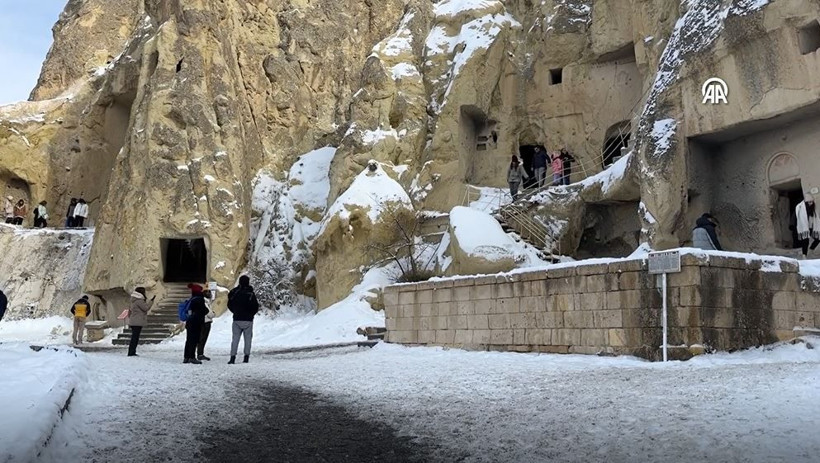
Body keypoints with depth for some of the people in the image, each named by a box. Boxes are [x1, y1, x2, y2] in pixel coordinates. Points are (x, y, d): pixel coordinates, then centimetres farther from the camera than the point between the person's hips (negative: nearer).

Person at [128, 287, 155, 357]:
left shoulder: (135, 300, 17)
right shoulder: (139, 301, -15)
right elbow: (146, 308, -16)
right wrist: (152, 300, -11)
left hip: (134, 322, 10)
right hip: (137, 322, -10)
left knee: (135, 337, 13)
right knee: (135, 337, -8)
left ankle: (132, 352, 17)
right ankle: (131, 353, -8)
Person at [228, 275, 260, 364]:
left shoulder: (234, 293, -2)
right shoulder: (251, 294, -10)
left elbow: (229, 305, 6)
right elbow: (256, 307, -6)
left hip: (237, 319, 2)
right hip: (248, 320, -2)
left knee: (235, 338, 7)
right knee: (248, 339, 8)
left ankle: (233, 357, -1)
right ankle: (246, 356, 7)